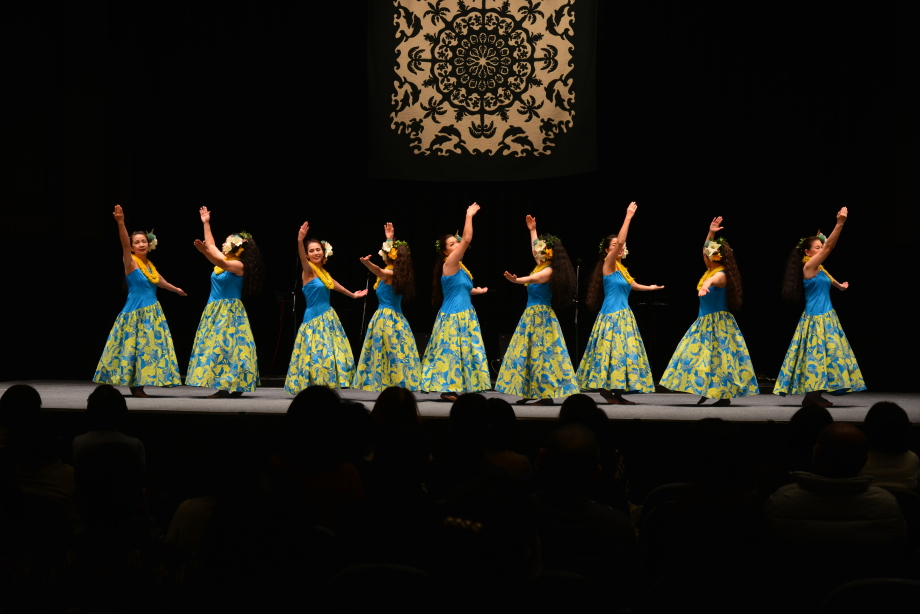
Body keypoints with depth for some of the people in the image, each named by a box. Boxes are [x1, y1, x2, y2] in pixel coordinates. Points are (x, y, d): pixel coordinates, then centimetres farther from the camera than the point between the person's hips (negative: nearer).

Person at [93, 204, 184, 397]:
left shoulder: (149, 264, 11)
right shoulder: (130, 262, -9)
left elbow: (160, 281, 30)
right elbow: (124, 244, -28)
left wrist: (176, 289, 47)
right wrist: (121, 223, -45)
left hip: (153, 313, 7)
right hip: (135, 313, -7)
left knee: (149, 348, 5)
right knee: (133, 347, -5)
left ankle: (138, 387, 9)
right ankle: (135, 387, 1)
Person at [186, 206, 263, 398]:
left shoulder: (238, 265, -12)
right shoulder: (224, 261, 12)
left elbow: (222, 264, -32)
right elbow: (211, 244, 25)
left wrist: (205, 251, -46)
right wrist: (206, 223, 27)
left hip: (229, 311, -9)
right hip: (214, 310, 9)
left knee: (226, 345, -13)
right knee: (216, 345, 6)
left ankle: (230, 387, -14)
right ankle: (225, 387, 7)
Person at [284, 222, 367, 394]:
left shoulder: (323, 272, 11)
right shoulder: (309, 271, -11)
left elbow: (334, 284, 30)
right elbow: (303, 260, -32)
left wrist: (352, 295, 46)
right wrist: (300, 240, -52)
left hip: (329, 318, 8)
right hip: (314, 319, -8)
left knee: (332, 354, 9)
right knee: (317, 355, -10)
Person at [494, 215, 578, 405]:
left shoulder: (549, 271, -15)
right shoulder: (542, 266, 11)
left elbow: (533, 279, -35)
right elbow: (536, 248, 29)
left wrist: (516, 280, -51)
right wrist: (532, 231, 35)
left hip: (540, 316, -10)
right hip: (532, 315, 10)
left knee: (542, 354, -10)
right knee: (528, 353, 9)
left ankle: (546, 395, -9)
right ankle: (528, 393, 12)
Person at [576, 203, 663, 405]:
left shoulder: (622, 269, 16)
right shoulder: (608, 265, -7)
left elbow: (631, 285, 36)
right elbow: (620, 240, -19)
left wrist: (650, 287, 46)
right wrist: (628, 217, -17)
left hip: (624, 317, 8)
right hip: (612, 316, -8)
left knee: (622, 351, 5)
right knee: (611, 350, -10)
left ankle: (616, 392, 7)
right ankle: (607, 390, -7)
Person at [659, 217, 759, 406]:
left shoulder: (721, 275, -18)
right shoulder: (711, 270, 8)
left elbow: (712, 281, -43)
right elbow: (708, 250, 21)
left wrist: (705, 286, -64)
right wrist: (710, 233, 11)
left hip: (717, 322, -9)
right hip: (705, 321, 9)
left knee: (719, 357, -7)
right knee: (700, 354, 9)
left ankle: (724, 396, -4)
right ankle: (707, 392, 13)